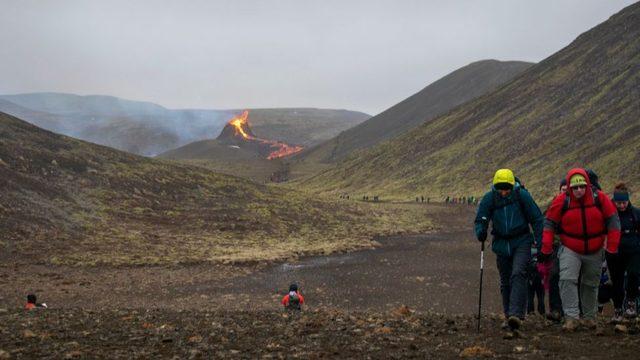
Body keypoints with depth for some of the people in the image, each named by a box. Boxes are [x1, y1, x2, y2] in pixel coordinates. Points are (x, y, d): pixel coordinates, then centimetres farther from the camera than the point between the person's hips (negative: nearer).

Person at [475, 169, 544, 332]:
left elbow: (536, 219, -1)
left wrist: (541, 242, -5)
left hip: (521, 242, -3)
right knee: (505, 282, 9)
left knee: (518, 274, -22)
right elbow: (480, 220, 0)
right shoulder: (489, 198, -6)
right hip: (501, 244, 3)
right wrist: (480, 232, -23)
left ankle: (516, 314, -29)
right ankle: (509, 317, 20)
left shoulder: (522, 195, -10)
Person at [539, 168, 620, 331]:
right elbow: (549, 224, -8)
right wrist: (546, 249, -12)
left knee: (591, 284, 15)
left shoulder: (600, 198, -11)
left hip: (594, 251, 2)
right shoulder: (561, 201, -14)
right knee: (567, 280, -20)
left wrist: (612, 248, -8)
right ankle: (571, 317, -21)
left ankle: (589, 317, 31)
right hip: (570, 250, -2)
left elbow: (613, 222, -6)